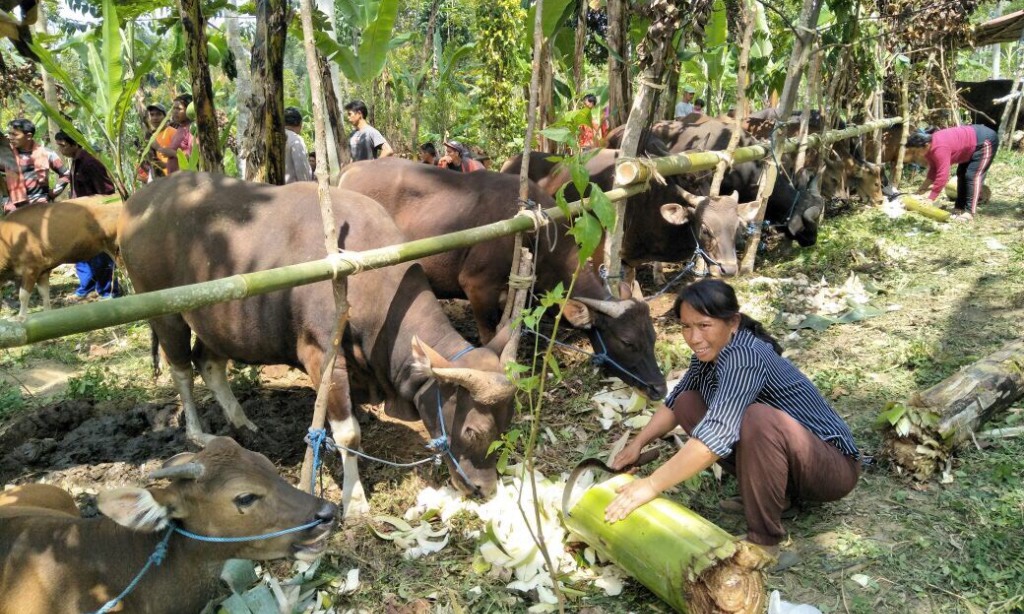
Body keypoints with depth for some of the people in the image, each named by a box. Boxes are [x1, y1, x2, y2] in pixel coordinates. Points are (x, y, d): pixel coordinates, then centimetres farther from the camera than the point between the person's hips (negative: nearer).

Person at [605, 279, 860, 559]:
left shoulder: (743, 357, -30)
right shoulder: (710, 352, -3)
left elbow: (716, 436, -41)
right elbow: (673, 402, 12)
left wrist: (651, 485, -39)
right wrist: (637, 443, -1)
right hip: (783, 464, 9)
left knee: (758, 419, -38)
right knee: (687, 402, 2)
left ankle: (764, 541, -19)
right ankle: (769, 491, 8)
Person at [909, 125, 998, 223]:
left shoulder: (939, 148, -36)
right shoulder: (930, 146, -6)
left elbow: (942, 176, -37)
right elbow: (933, 170, 4)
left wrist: (929, 200, -34)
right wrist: (923, 188, -5)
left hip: (985, 140, -10)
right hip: (974, 136, 10)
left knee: (973, 175, -16)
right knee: (962, 174, 12)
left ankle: (969, 212, -18)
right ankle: (959, 208, 16)